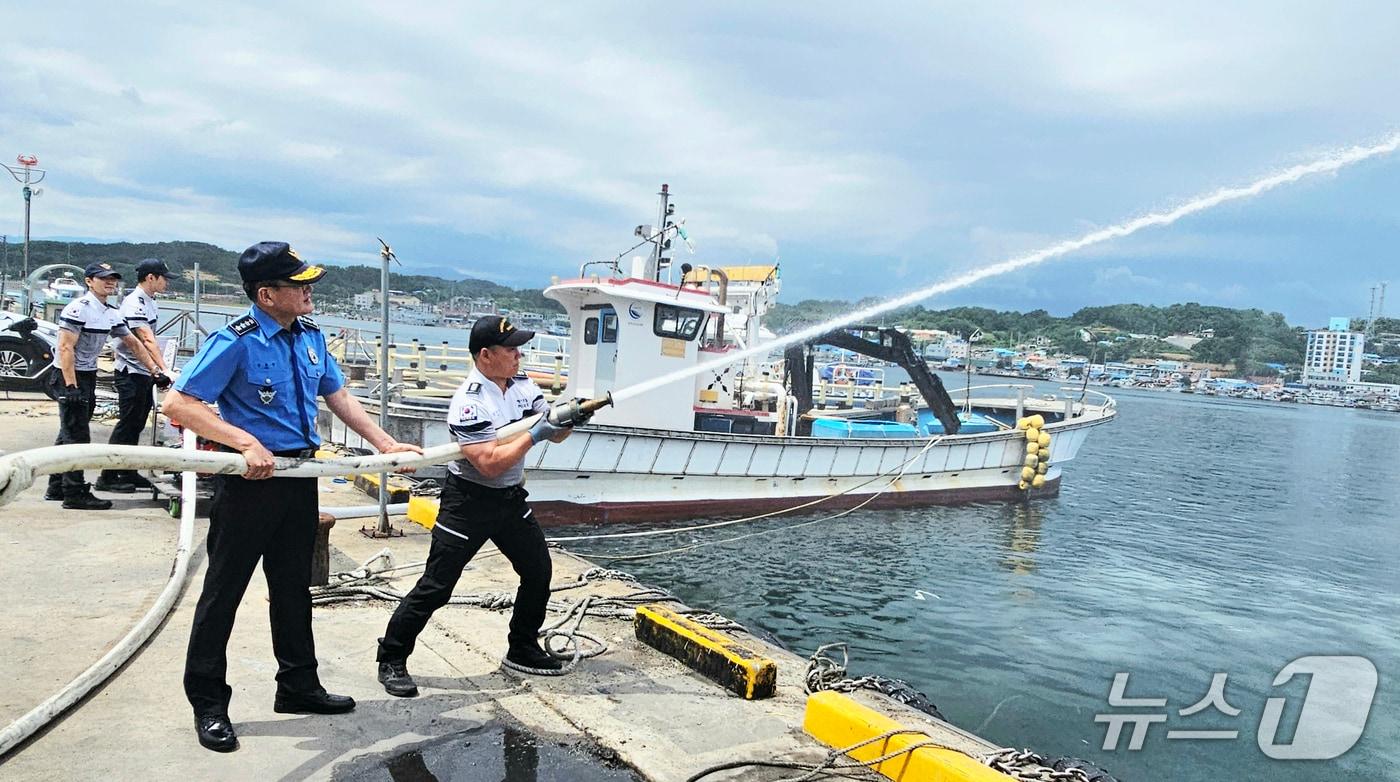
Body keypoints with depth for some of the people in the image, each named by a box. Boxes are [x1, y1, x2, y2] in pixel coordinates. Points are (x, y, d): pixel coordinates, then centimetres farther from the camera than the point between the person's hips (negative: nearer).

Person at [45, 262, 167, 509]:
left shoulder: (111, 313, 11)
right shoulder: (78, 309, -15)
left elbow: (133, 344, 18)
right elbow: (65, 348, -20)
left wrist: (156, 370, 13)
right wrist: (71, 387, -24)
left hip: (89, 377, 9)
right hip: (70, 377, -9)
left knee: (68, 433, 15)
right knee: (77, 435, -7)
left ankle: (56, 488, 25)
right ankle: (75, 494, -2)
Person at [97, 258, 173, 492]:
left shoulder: (149, 301, 13)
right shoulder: (134, 302, -17)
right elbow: (147, 341, -27)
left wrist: (156, 371, 14)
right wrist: (163, 369, -35)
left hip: (145, 372, 9)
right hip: (131, 373, -9)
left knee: (136, 424, 14)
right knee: (127, 423, -5)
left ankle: (128, 472, 24)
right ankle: (108, 476, 2)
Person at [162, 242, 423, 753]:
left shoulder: (310, 336, 4)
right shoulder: (237, 342, -17)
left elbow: (338, 396, 13)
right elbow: (178, 403, -20)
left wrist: (386, 445, 7)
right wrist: (247, 443, -29)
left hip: (300, 477, 7)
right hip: (251, 480, -7)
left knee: (294, 586, 17)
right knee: (223, 589, 6)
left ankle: (298, 686, 32)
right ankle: (208, 704, 19)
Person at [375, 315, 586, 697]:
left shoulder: (522, 385, 2)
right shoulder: (469, 402, -22)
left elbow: (554, 434, 4)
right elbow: (491, 464, -28)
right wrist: (532, 436, -26)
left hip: (511, 498, 8)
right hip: (469, 502, -8)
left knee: (539, 570, 11)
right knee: (435, 586, -5)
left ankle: (523, 649, 28)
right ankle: (392, 660, 10)